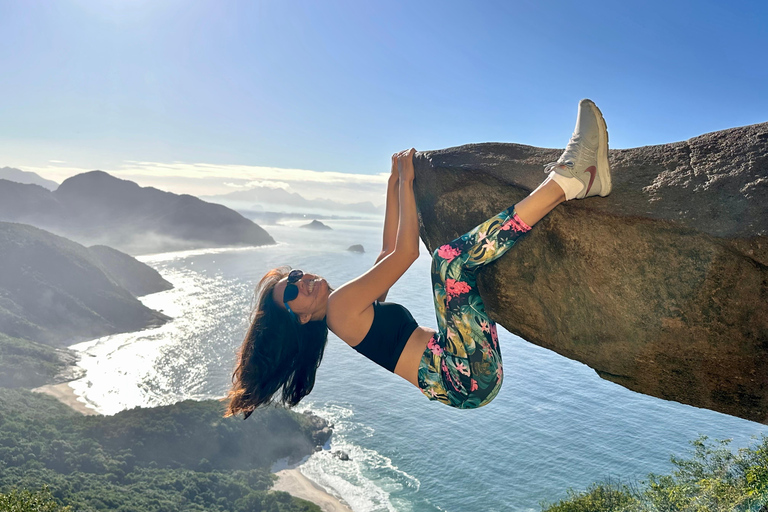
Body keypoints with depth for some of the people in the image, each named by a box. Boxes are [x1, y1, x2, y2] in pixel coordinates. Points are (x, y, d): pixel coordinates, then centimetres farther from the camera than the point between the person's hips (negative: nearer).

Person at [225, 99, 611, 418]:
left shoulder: (359, 305, 21)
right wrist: (406, 181, 0)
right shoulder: (339, 303, -7)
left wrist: (395, 183, 20)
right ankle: (566, 181, -17)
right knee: (450, 257, -25)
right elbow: (406, 251, -9)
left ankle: (577, 178, 0)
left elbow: (390, 250, 21)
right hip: (466, 379, -9)